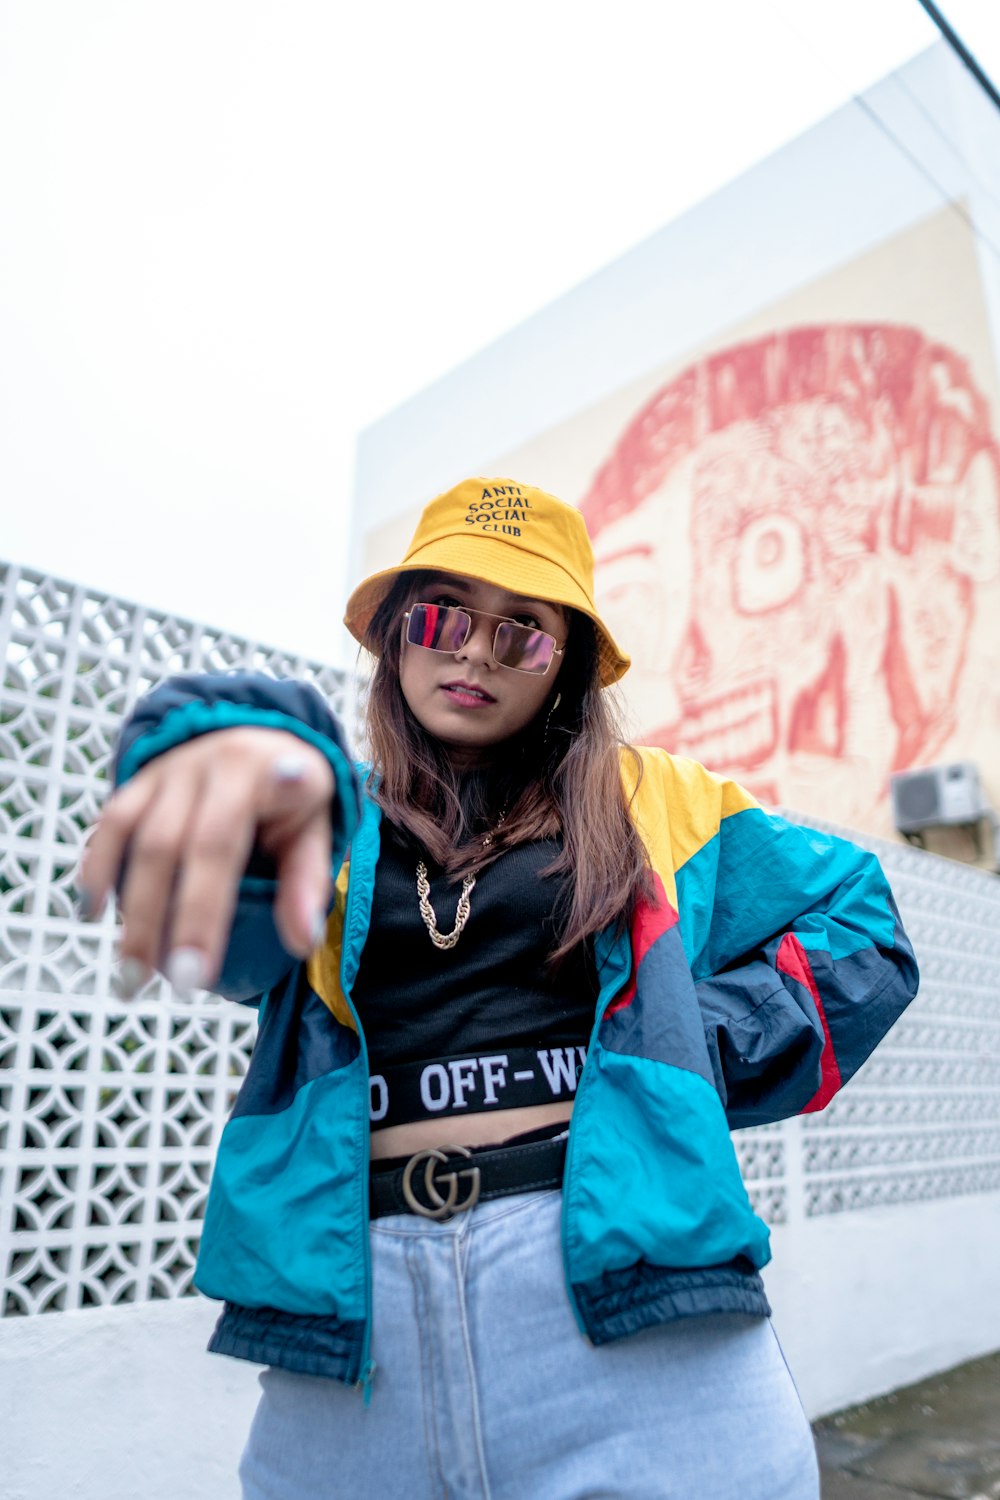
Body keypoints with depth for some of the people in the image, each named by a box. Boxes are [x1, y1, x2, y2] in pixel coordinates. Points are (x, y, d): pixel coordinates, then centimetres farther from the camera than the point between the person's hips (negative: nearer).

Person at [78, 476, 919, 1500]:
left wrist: (694, 1048, -2)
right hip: (358, 1311, 2)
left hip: (626, 1292, 0)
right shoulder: (334, 823, 9)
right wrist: (234, 745, -37)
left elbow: (862, 927, 12)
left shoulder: (653, 805, 10)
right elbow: (231, 921, -13)